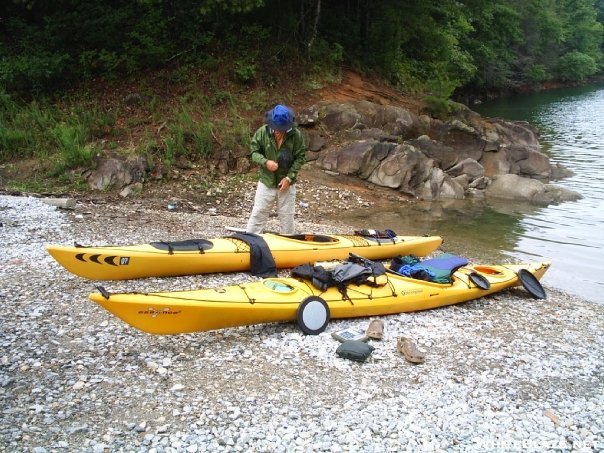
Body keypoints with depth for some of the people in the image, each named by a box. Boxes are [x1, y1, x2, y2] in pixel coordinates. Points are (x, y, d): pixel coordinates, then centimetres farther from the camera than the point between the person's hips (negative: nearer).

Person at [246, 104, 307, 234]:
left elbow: (300, 157, -5)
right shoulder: (262, 132, -11)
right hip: (266, 182, 0)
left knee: (287, 217, 12)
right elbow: (254, 152, -3)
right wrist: (265, 162, -23)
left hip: (287, 184, 0)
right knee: (258, 214, 5)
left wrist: (289, 177, -13)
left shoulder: (296, 135, -11)